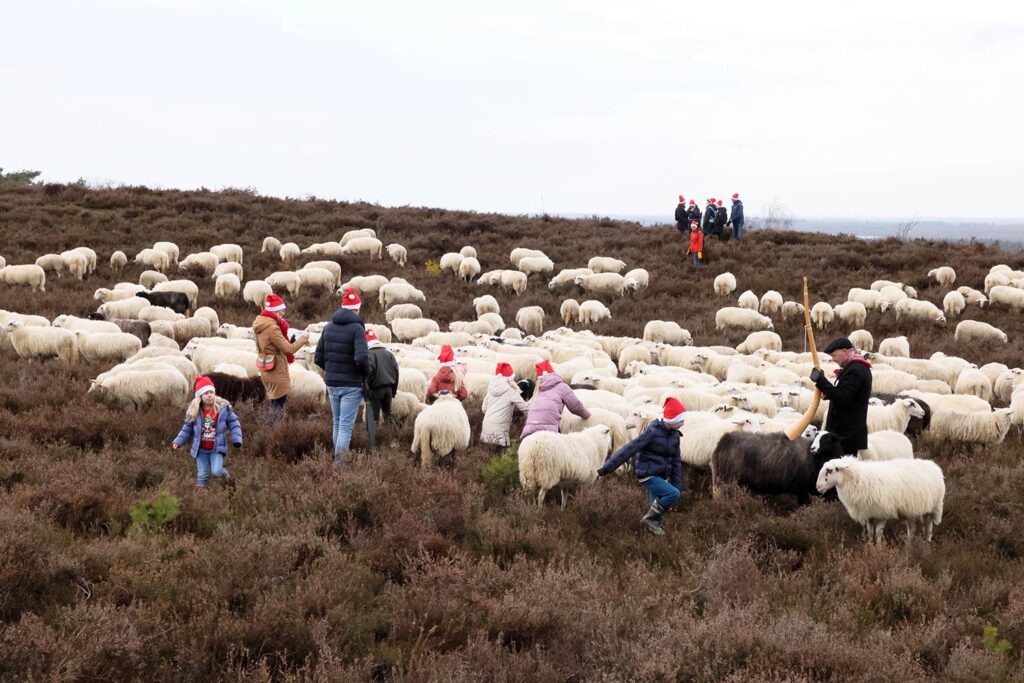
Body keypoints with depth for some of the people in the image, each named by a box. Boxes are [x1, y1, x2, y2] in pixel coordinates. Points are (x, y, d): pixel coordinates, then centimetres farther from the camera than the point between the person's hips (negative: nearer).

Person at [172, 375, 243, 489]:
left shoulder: (223, 408, -10)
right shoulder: (194, 411, -5)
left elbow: (234, 424, -3)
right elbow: (187, 429, 6)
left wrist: (237, 440, -14)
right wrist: (178, 442, -4)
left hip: (217, 448, -2)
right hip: (201, 450, 2)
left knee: (216, 471, -17)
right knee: (202, 475, 5)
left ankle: (225, 474, 16)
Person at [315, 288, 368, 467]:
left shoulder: (329, 327, 5)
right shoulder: (356, 328, -14)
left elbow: (318, 358, 6)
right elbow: (361, 358, -25)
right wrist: (366, 373, -6)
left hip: (332, 383, 6)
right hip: (351, 384, -6)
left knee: (337, 422, 19)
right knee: (346, 426, -5)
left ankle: (337, 457, 25)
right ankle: (339, 460, -14)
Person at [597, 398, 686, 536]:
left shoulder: (674, 435, 5)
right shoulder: (653, 432, -17)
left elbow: (676, 461, 15)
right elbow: (629, 449, -18)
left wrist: (676, 484, 14)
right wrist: (608, 467, -20)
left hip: (662, 476, 7)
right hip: (648, 476, -7)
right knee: (673, 494, -22)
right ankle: (649, 518, -7)